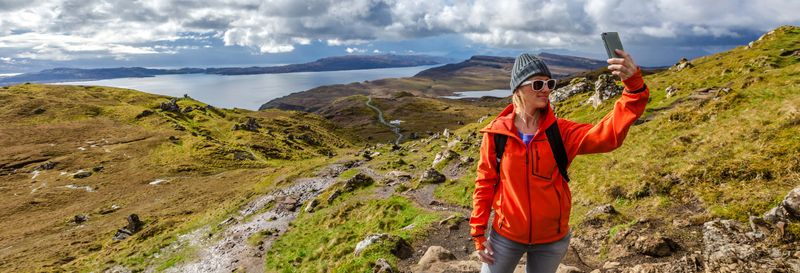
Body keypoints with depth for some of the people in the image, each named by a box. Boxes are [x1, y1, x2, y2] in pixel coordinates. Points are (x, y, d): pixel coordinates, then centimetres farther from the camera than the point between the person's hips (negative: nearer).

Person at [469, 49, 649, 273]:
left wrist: (634, 86, -39)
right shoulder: (497, 133, -11)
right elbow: (485, 183, -4)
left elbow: (608, 133, -25)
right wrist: (479, 233, -3)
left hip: (551, 240, 2)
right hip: (506, 236, -1)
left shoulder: (561, 132, -9)